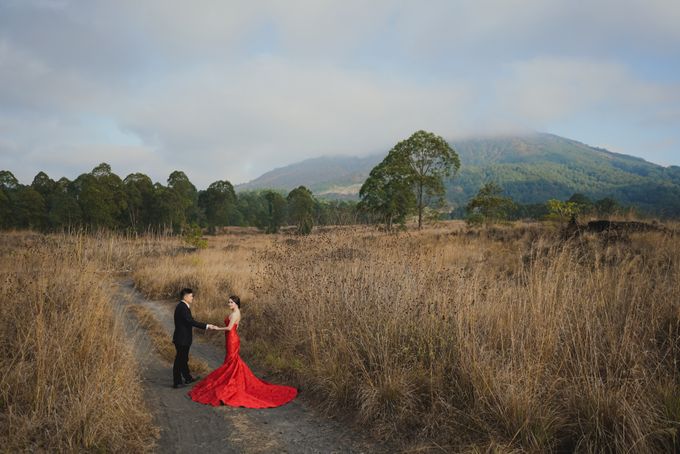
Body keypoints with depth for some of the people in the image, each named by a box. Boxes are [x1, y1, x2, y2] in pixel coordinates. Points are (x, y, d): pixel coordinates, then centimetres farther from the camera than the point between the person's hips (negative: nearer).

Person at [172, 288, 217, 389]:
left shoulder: (183, 306, 9)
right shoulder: (182, 307, -22)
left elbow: (189, 321, 13)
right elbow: (191, 321, -28)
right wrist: (206, 326, -26)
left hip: (183, 338, 10)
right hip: (182, 339, -10)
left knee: (183, 359, 20)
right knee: (179, 360, 1)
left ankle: (188, 378, 34)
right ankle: (177, 383, 11)